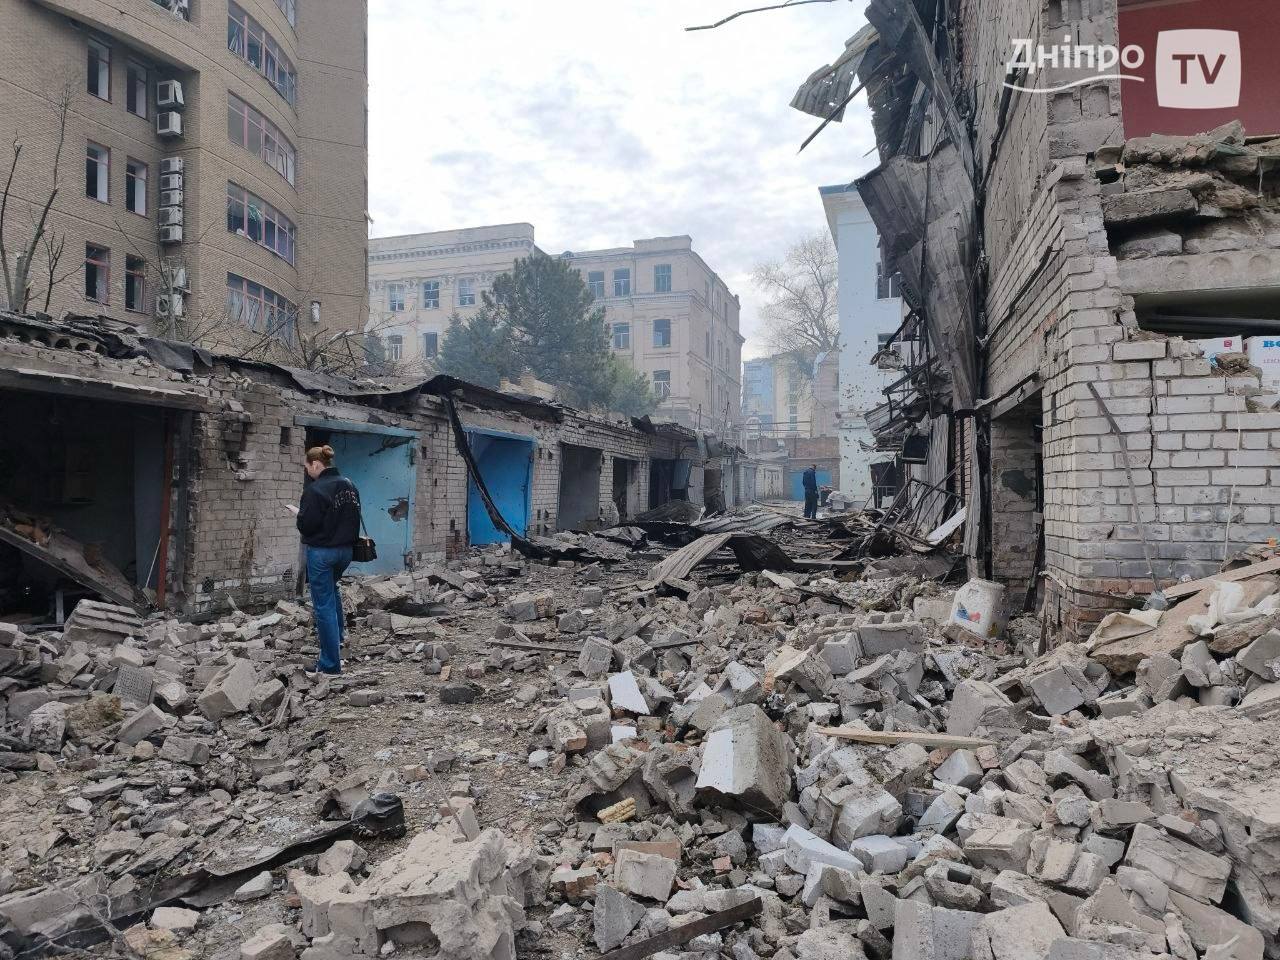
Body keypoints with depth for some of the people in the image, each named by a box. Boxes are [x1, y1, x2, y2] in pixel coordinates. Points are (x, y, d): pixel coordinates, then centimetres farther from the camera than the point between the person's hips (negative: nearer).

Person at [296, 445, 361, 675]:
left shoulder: (315, 490, -18)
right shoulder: (349, 485, 5)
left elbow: (306, 524, -18)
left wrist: (299, 514, 1)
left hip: (321, 552, -7)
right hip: (345, 550, 7)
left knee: (323, 604, 1)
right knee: (332, 589, 34)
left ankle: (330, 663, 5)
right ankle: (339, 632, 37)